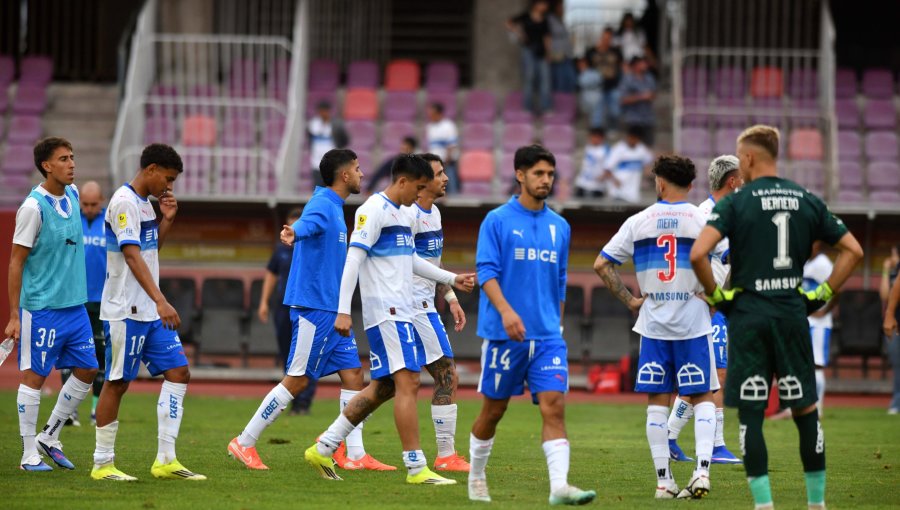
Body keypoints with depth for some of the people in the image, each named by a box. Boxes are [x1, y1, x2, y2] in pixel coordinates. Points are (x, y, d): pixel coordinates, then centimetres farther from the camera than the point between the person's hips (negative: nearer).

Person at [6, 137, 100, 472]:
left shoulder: (73, 194, 6)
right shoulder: (33, 207, -16)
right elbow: (16, 262, -13)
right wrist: (14, 316, -14)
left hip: (75, 305, 8)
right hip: (41, 308, -8)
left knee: (87, 370, 8)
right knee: (34, 376, -1)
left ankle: (49, 437, 21)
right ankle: (29, 455, 6)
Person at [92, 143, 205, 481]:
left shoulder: (145, 202, 14)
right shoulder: (124, 202, -15)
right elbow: (131, 254, -25)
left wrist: (167, 219, 11)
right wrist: (160, 301, -32)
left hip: (152, 313, 9)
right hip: (125, 311, -9)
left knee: (178, 372, 2)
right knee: (117, 383, -2)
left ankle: (165, 460, 3)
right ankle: (102, 464, 7)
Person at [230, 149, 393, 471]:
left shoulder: (335, 208, 15)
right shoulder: (322, 205, -15)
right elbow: (306, 224, -38)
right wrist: (292, 234, -61)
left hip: (331, 311, 10)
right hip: (313, 308, -10)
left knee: (353, 375, 5)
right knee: (297, 380, -5)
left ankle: (355, 454, 7)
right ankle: (244, 443, 2)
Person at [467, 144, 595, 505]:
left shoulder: (560, 227, 12)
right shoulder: (497, 221, -2)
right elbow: (486, 271, -11)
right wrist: (506, 310, -25)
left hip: (547, 336, 3)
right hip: (503, 335, -3)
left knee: (554, 406, -12)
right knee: (493, 410, 7)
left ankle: (559, 485, -21)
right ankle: (476, 478, 27)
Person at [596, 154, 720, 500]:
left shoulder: (639, 222, 2)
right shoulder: (704, 220, -3)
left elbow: (601, 264, 2)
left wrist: (628, 299, 7)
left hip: (653, 324, 1)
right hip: (694, 323, -1)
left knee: (657, 401, 7)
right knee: (702, 397, 6)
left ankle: (663, 480, 6)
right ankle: (702, 469, -10)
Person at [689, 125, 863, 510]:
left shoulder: (735, 203, -5)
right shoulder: (807, 201, 7)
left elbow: (698, 254, -17)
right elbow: (853, 250, 8)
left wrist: (715, 295, -3)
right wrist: (823, 294, 11)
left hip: (748, 315, -3)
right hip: (793, 314, 3)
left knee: (750, 414, 1)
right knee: (806, 411, 10)